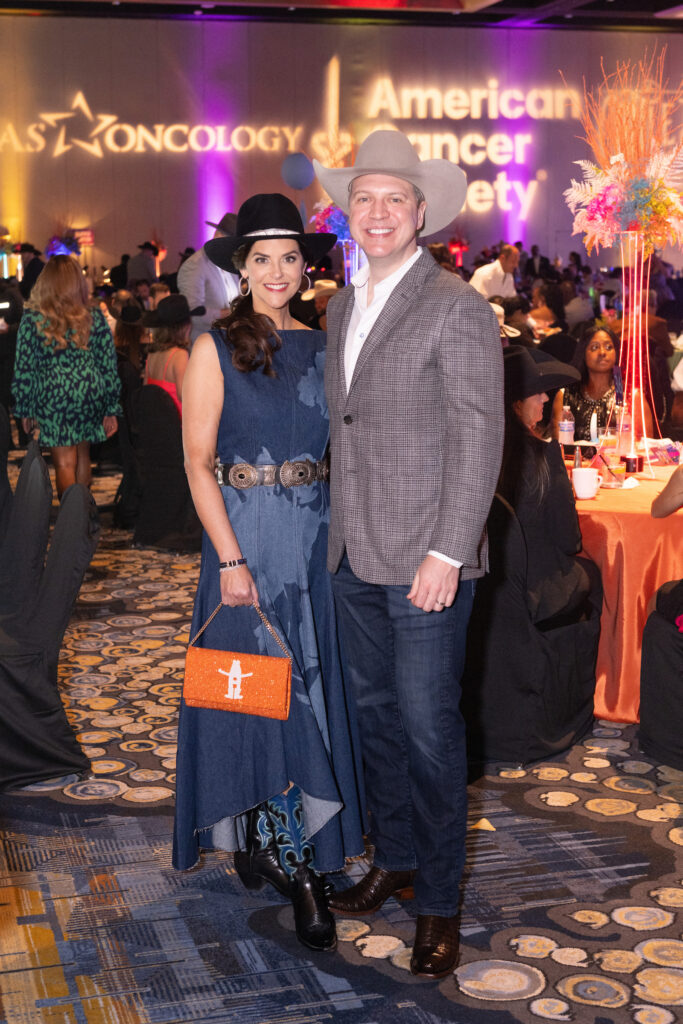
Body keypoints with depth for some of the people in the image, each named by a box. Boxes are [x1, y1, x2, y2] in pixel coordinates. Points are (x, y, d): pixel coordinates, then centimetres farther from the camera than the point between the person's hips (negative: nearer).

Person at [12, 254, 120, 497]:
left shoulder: (32, 319, -6)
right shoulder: (94, 318, -1)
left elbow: (23, 368, -4)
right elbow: (108, 365, 2)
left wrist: (25, 409, 3)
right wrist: (111, 409, 8)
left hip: (52, 397, -3)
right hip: (90, 395, 3)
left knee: (64, 462, 1)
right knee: (82, 454, 19)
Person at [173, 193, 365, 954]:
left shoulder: (320, 348, 9)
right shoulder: (216, 349, -3)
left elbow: (338, 447, 10)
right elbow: (197, 462, -7)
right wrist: (230, 558, -14)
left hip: (316, 534, 5)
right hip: (245, 534, -4)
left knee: (309, 684, 8)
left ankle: (263, 842, 23)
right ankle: (292, 865, 9)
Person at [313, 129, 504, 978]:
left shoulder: (457, 308, -10)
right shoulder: (341, 307, 12)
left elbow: (479, 438, -14)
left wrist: (446, 554, -18)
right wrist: (338, 530, 11)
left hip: (424, 558, -7)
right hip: (354, 555, 7)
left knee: (429, 726, -1)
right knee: (376, 713, 17)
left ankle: (439, 901, 15)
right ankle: (393, 859, 34)